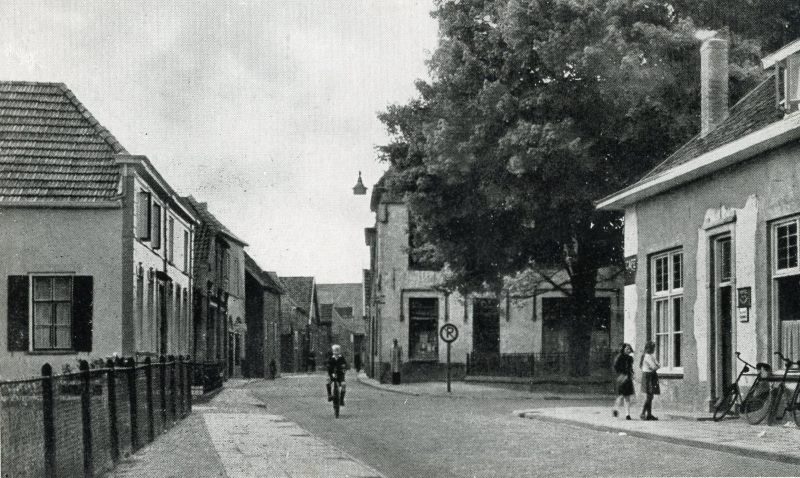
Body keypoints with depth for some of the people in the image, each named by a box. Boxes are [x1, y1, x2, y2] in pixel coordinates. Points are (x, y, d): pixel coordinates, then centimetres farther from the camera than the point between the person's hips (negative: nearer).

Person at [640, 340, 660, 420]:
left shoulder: (651, 356, 17)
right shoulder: (648, 356, -15)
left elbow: (658, 366, 15)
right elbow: (654, 367, -21)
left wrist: (656, 366, -6)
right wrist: (657, 366, 0)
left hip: (651, 377, 10)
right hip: (648, 377, -10)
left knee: (650, 397, 10)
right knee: (649, 396, -12)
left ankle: (649, 414, 12)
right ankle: (643, 414, -13)